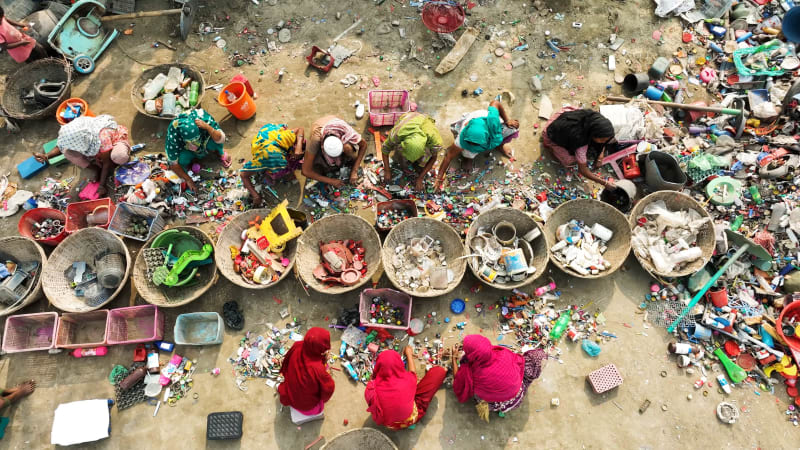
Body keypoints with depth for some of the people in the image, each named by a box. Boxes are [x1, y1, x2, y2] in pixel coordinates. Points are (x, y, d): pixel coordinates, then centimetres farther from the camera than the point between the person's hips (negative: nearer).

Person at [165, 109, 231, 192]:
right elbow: (173, 163, -26)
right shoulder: (173, 136, -36)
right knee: (182, 160, -34)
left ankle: (221, 153, 2)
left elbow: (220, 139, -37)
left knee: (214, 142, -34)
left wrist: (207, 127, -52)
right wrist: (188, 180, -24)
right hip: (185, 149, -1)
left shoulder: (205, 120, -38)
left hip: (205, 143, 1)